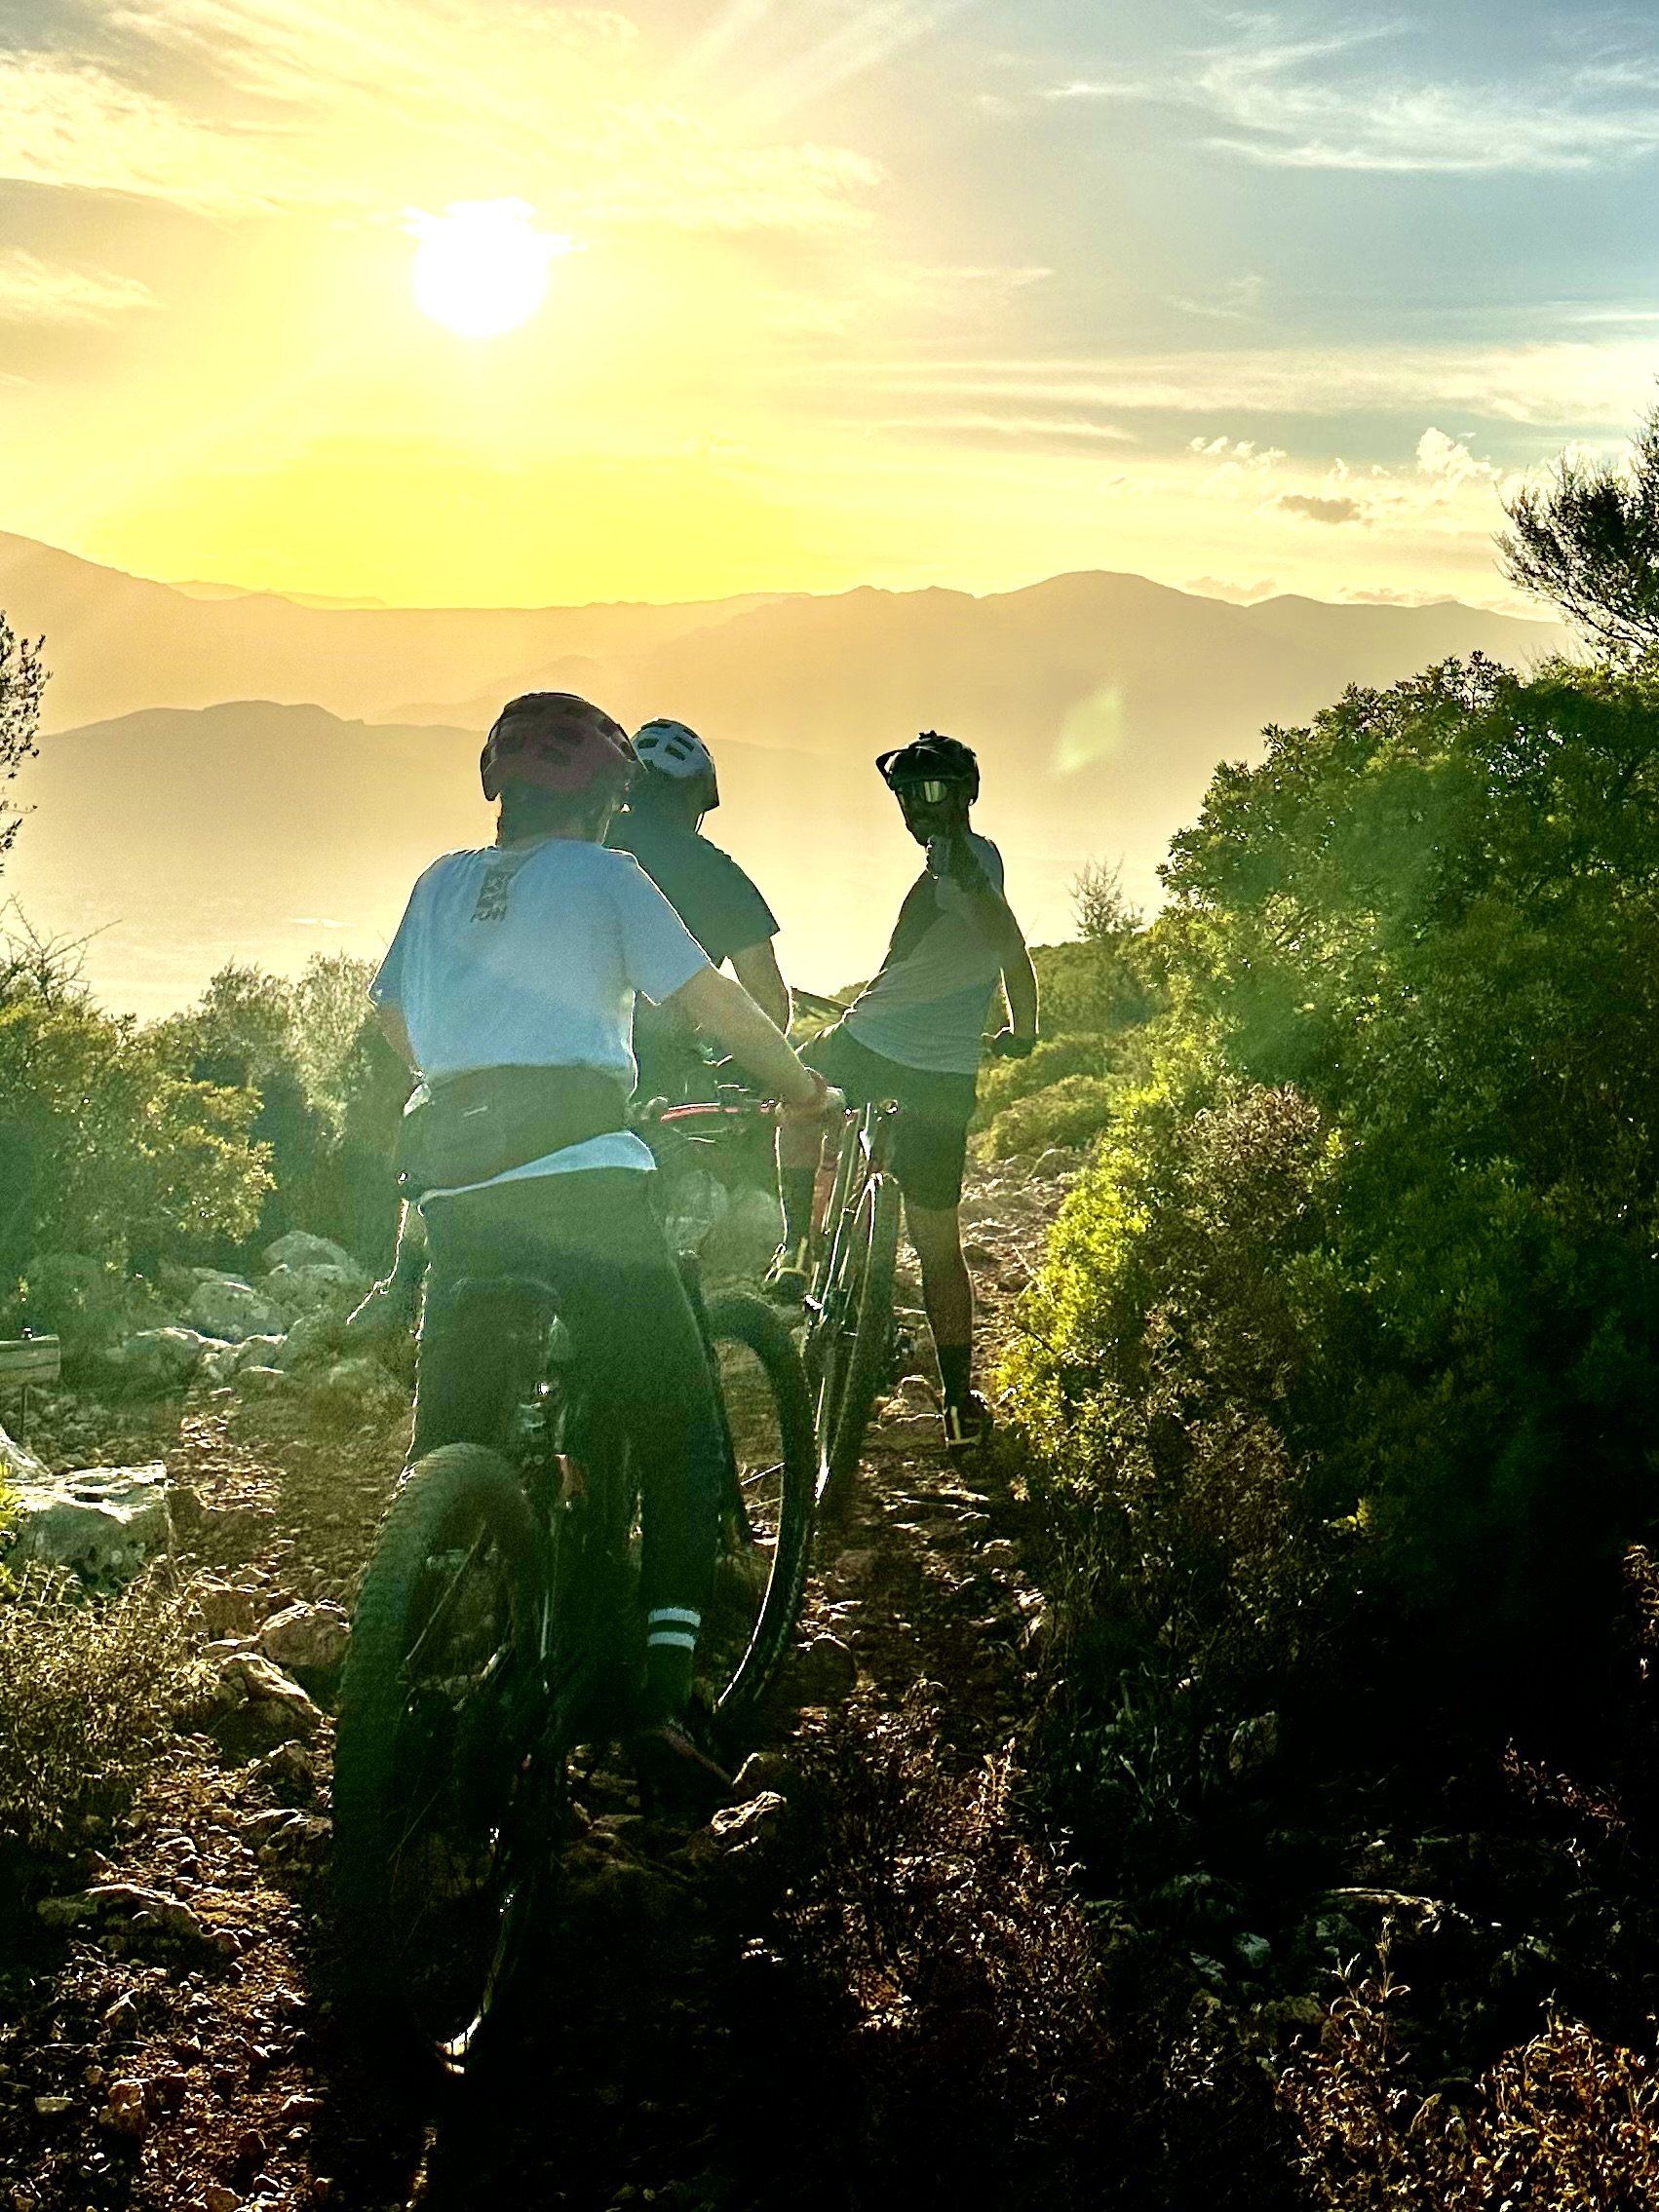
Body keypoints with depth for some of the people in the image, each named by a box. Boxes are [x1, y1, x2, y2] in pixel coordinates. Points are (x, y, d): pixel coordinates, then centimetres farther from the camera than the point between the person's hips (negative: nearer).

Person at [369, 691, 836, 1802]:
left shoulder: (443, 882, 18)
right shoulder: (603, 875, 4)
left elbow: (394, 1013, 24)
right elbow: (709, 996, 0)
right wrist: (806, 1090, 12)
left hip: (457, 1177, 5)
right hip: (578, 1173, -5)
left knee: (452, 1435, 13)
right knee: (682, 1429, 2)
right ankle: (666, 1701, -8)